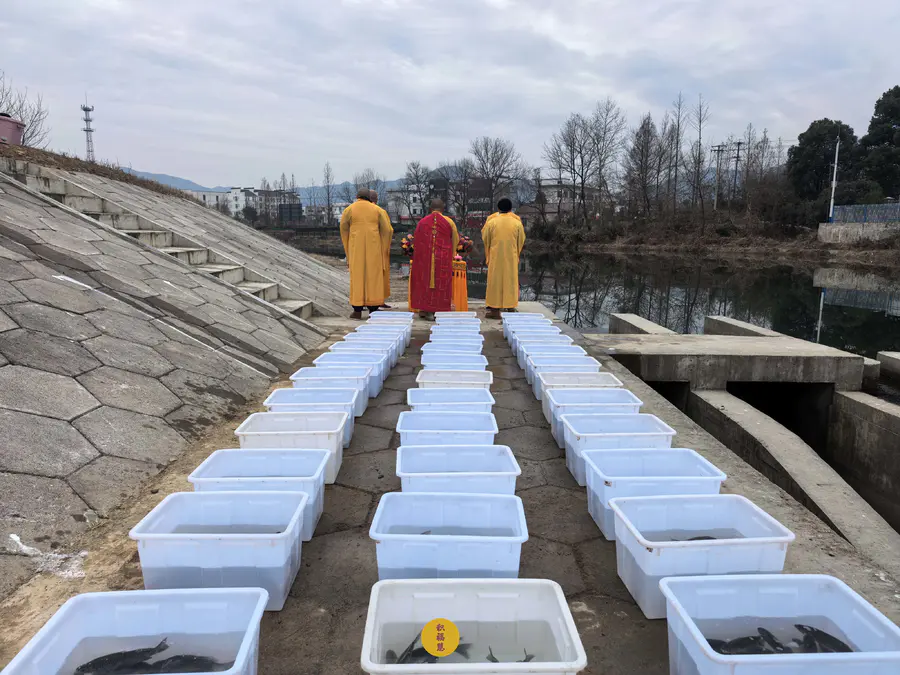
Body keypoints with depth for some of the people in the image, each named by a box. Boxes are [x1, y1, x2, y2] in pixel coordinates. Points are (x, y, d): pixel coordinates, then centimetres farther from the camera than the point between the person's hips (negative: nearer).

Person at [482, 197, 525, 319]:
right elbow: (521, 241, 7)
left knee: (495, 280, 4)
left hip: (495, 257, -1)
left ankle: (495, 309, 4)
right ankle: (510, 308, 10)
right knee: (511, 281, 9)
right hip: (511, 257, 1)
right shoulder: (517, 223, -3)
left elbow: (485, 238, 4)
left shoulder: (492, 221, -7)